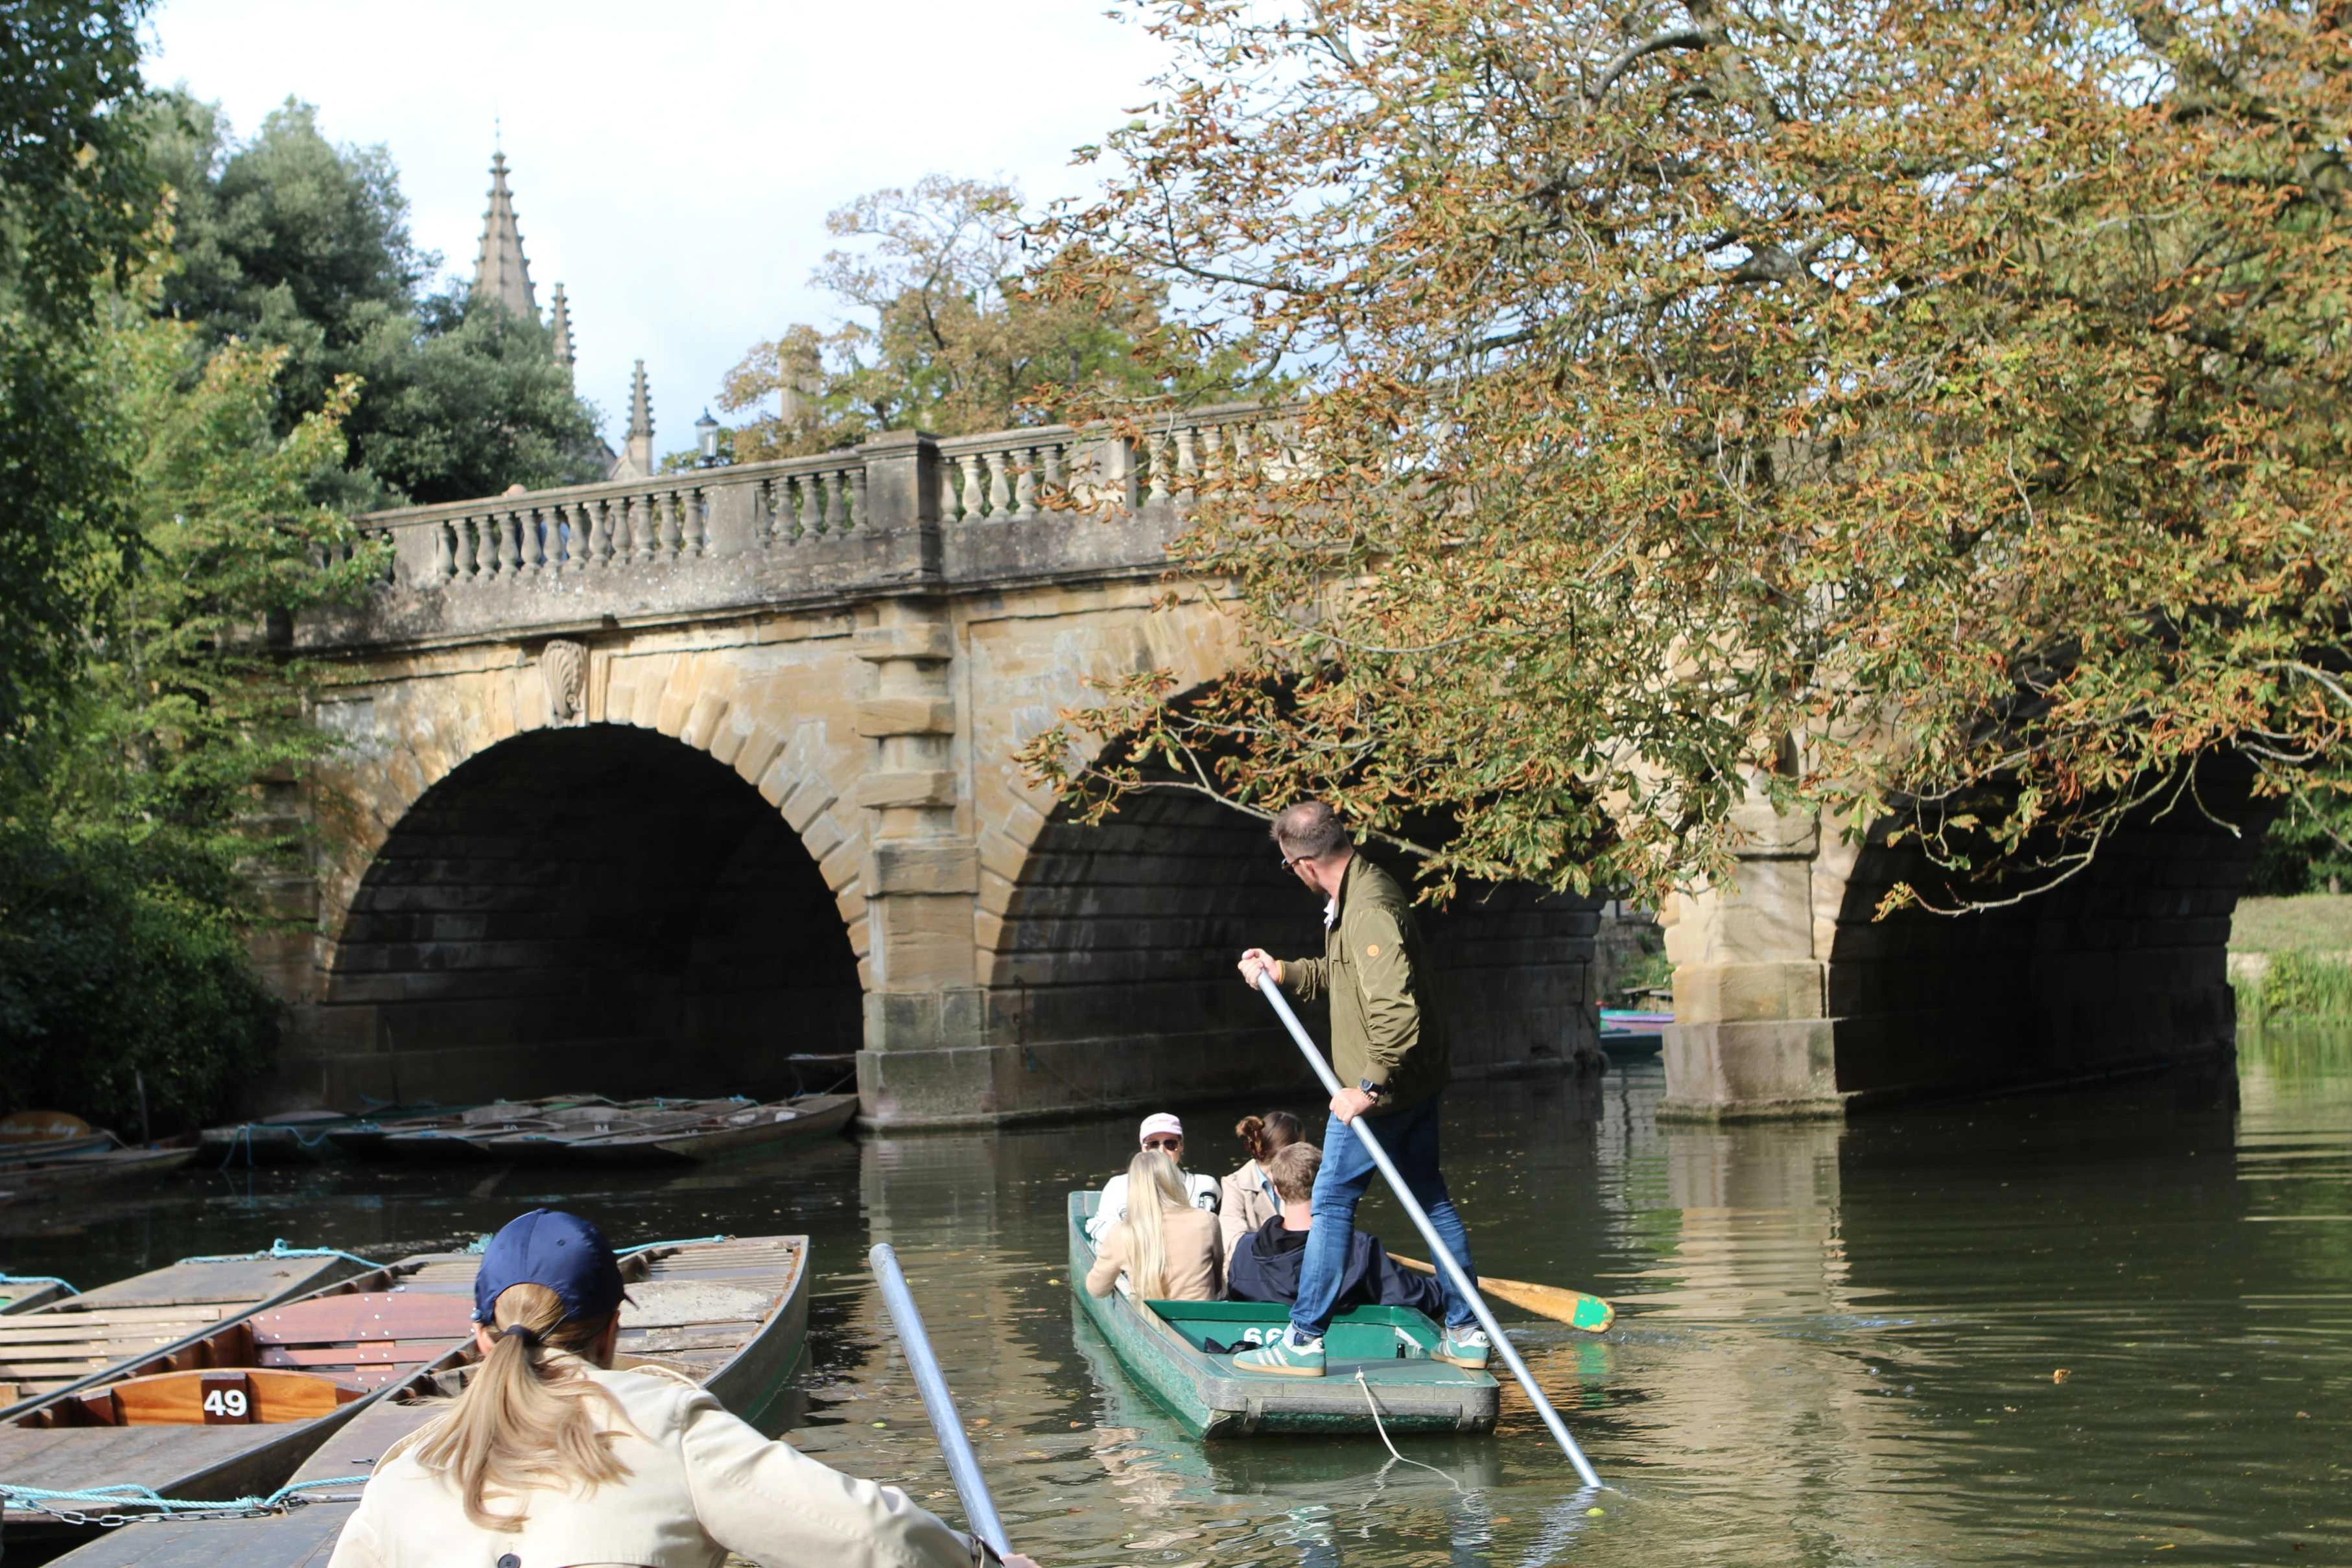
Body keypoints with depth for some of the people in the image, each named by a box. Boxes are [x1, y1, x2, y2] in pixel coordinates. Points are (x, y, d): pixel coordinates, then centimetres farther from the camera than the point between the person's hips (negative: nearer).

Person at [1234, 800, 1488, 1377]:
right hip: (1417, 1080, 10)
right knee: (1430, 1196, 15)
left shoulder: (1367, 910, -24)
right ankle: (1467, 1333, 20)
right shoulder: (1363, 887, 9)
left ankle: (1305, 1340, 2)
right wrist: (1283, 972, 20)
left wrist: (1369, 1086, -26)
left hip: (1382, 1089, -10)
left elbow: (1397, 1010, -31)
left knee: (1332, 1202, -3)